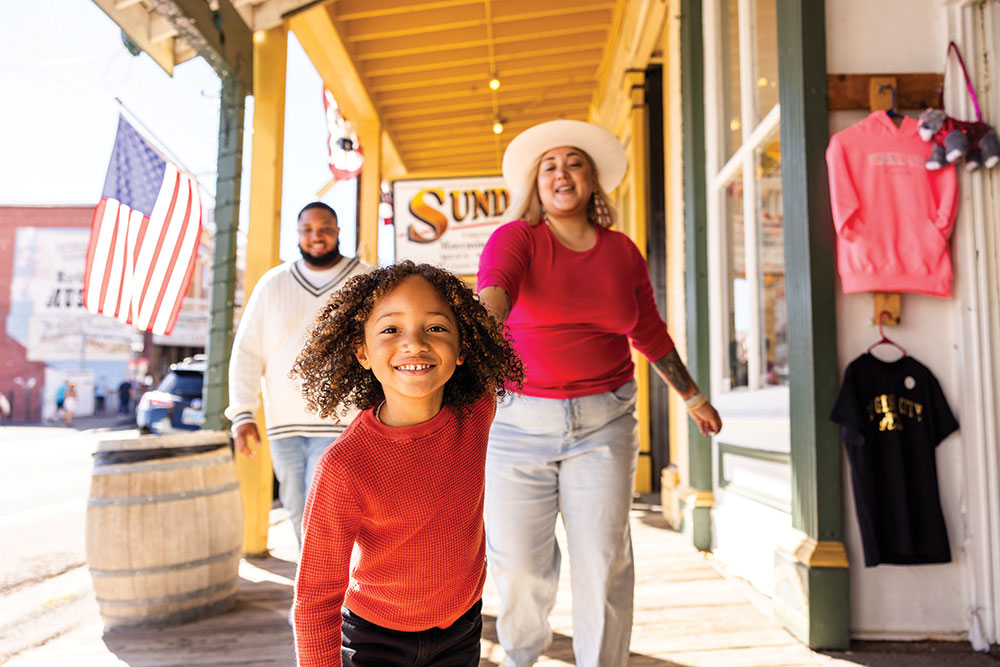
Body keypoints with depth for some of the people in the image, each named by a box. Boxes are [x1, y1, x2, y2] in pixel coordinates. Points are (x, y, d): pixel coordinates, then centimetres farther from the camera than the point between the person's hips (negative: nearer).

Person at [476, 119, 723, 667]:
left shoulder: (622, 252, 7)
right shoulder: (516, 238, -3)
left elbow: (650, 334, 18)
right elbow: (494, 286, -25)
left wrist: (693, 397, 25)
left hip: (603, 421, 2)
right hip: (519, 420, -2)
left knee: (603, 561, 2)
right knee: (518, 564, 5)